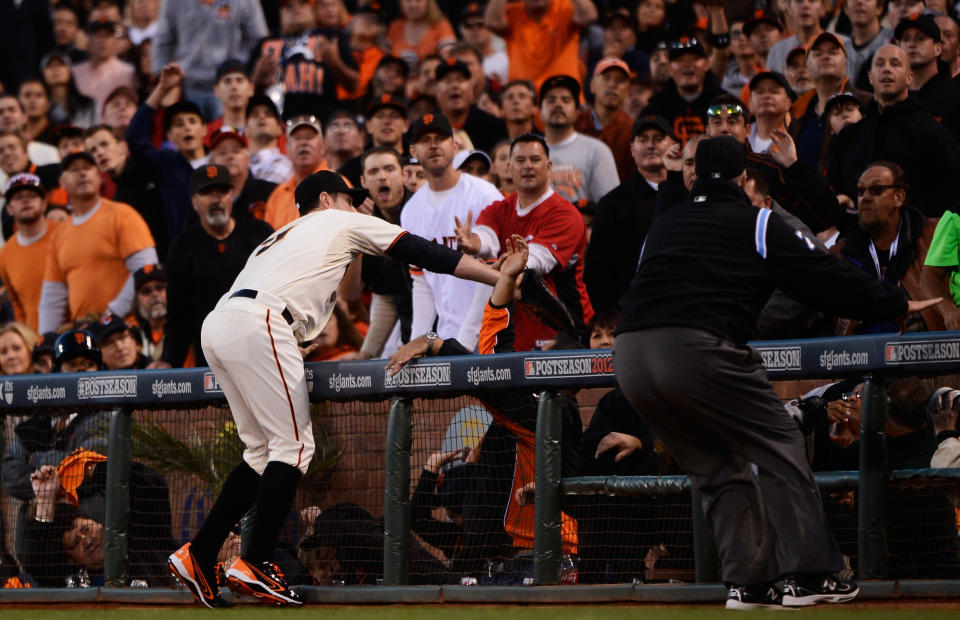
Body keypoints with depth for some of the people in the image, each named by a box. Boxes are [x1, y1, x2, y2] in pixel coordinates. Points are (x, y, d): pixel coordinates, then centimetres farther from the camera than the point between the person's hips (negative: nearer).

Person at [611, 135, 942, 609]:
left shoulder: (662, 226, 25)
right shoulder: (758, 224, 10)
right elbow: (824, 277, 11)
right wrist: (897, 305, 20)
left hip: (628, 356, 6)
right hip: (695, 349, -6)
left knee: (717, 466, 18)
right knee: (777, 445, 7)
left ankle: (746, 582, 12)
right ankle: (805, 574, 0)